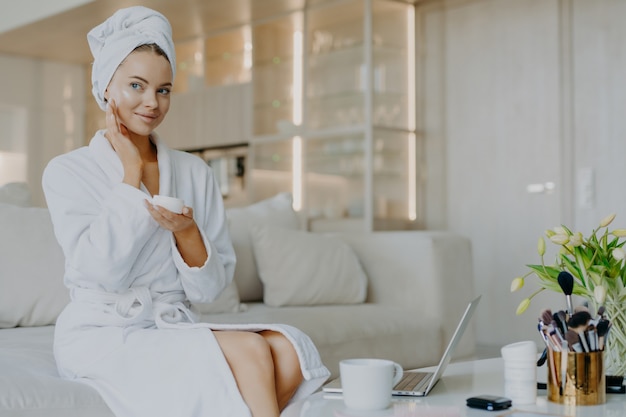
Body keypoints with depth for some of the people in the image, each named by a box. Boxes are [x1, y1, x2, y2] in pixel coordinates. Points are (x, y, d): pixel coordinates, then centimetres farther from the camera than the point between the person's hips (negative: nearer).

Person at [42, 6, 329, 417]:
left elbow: (209, 289, 7)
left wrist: (187, 233, -14)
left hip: (176, 330, 5)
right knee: (247, 350, -29)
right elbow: (103, 270, -15)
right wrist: (131, 171, -8)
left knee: (288, 347, -25)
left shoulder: (195, 172, 9)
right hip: (103, 335, -4)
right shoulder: (67, 172, 0)